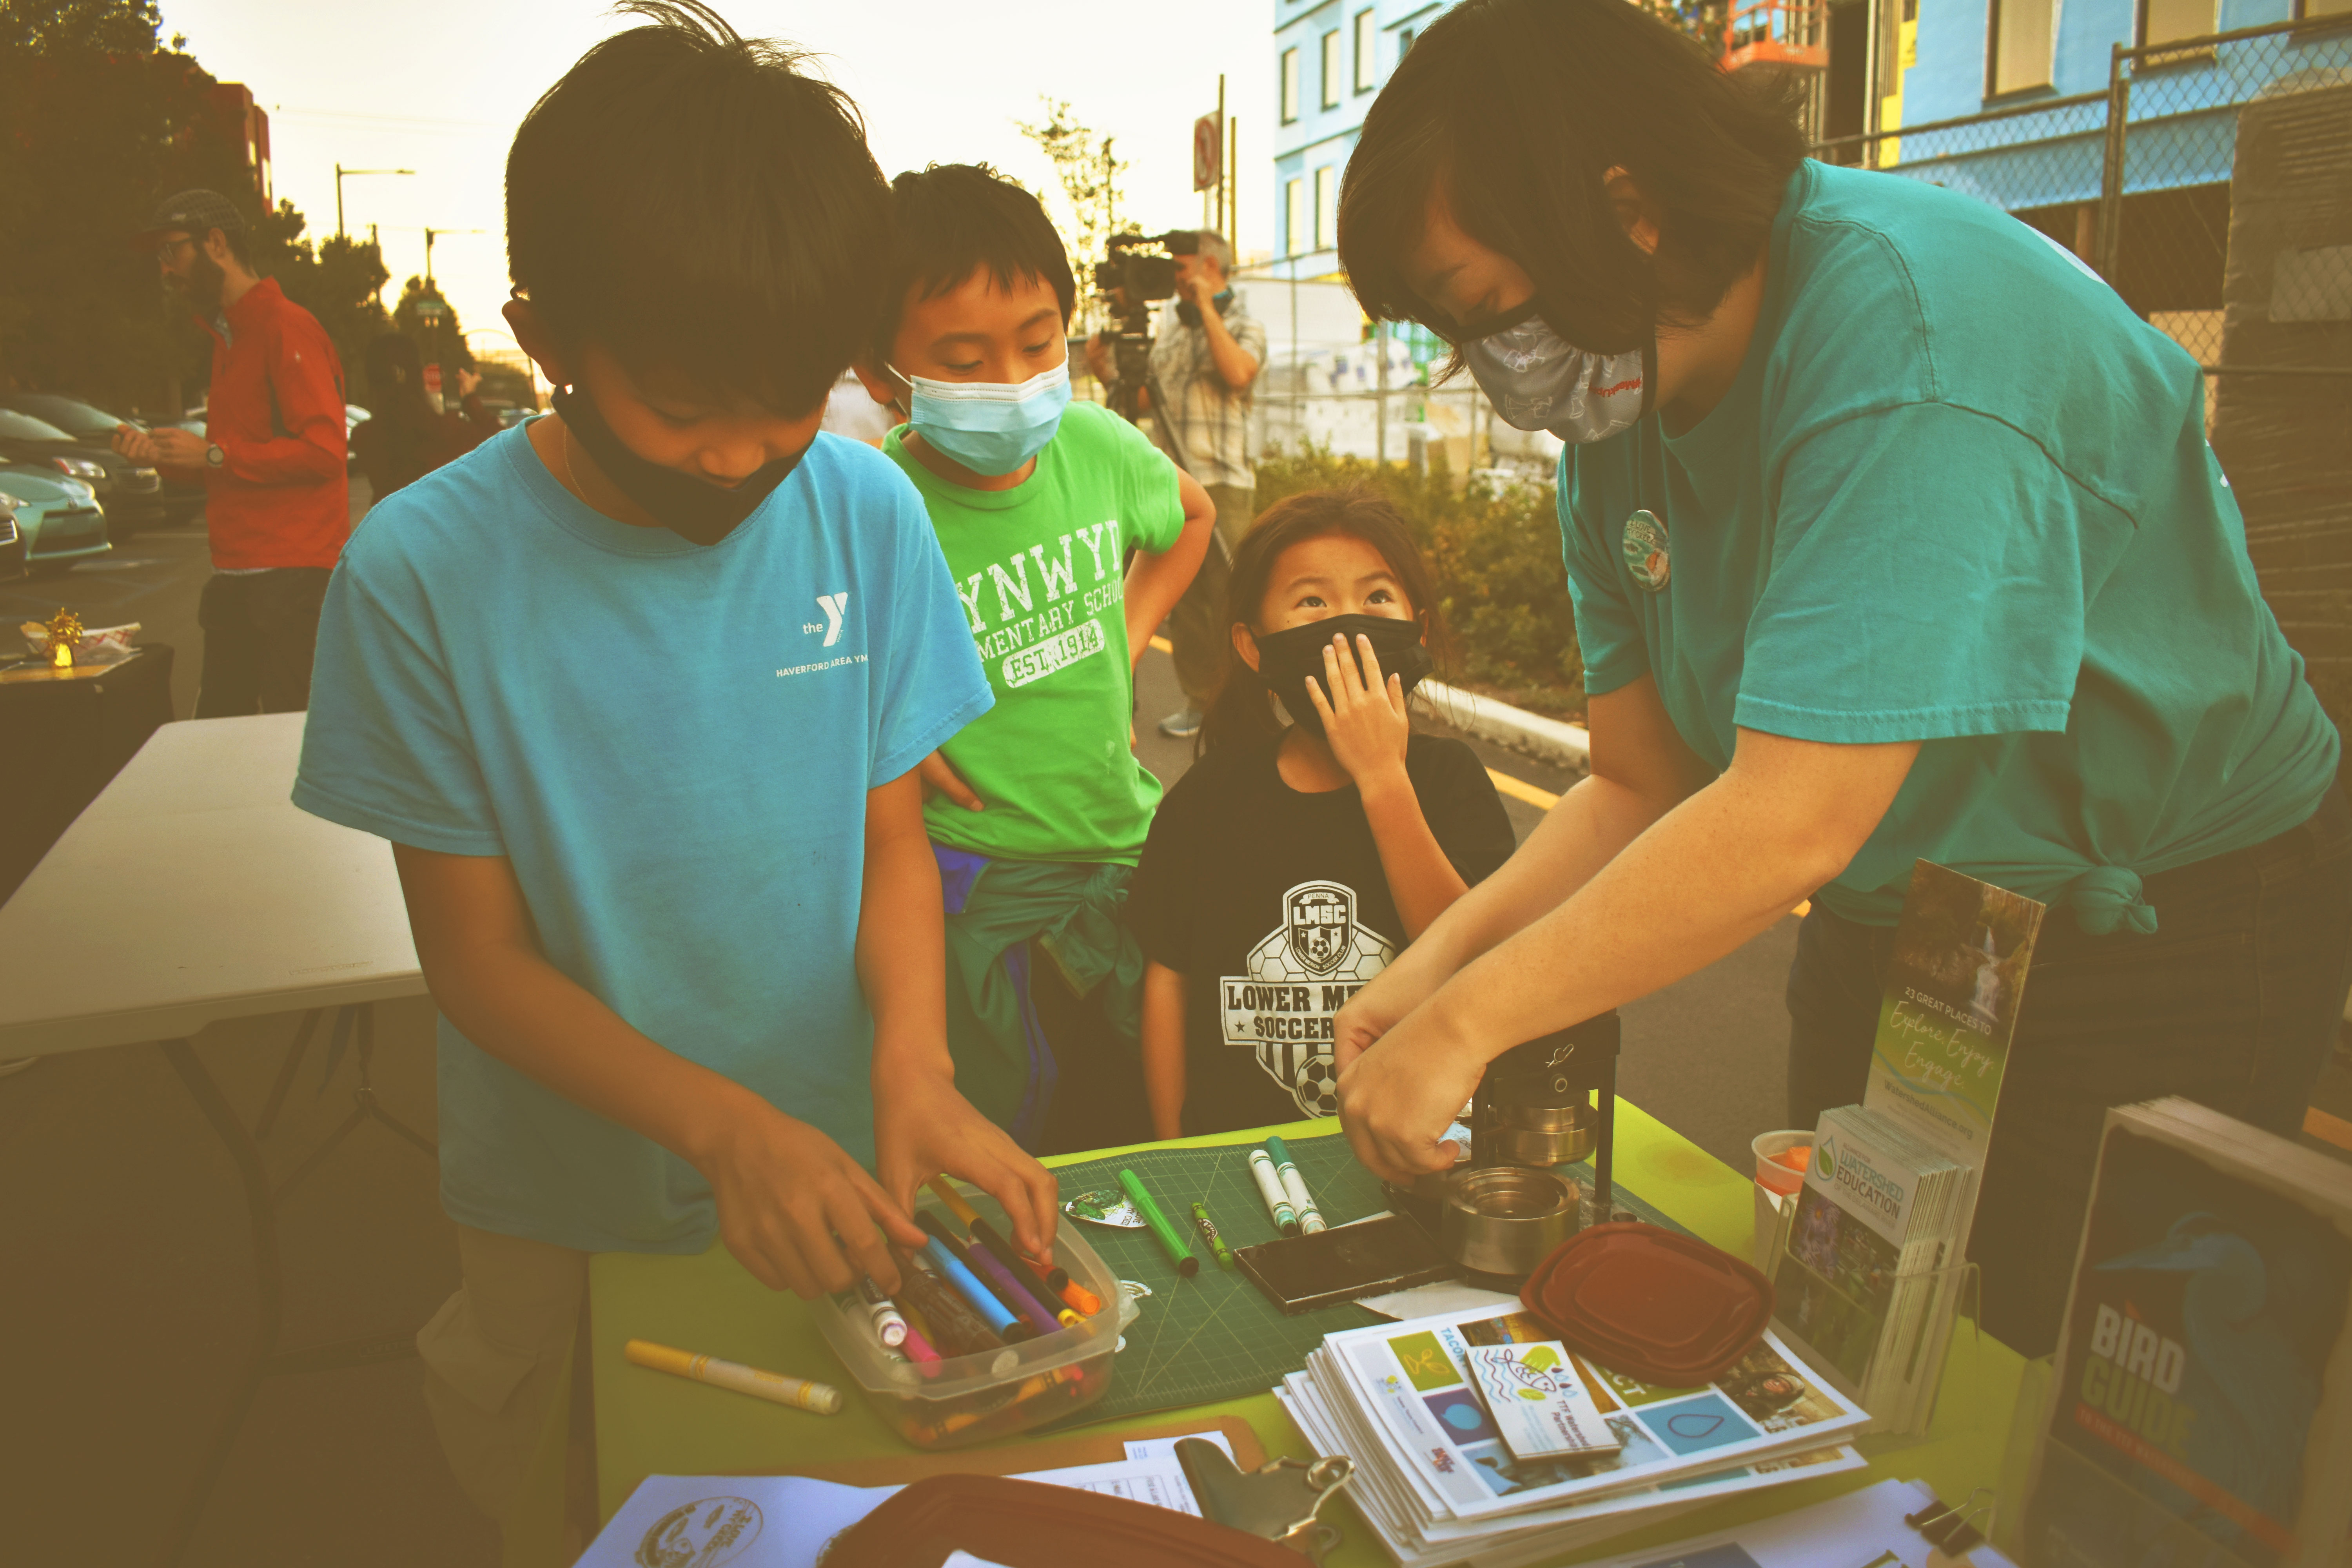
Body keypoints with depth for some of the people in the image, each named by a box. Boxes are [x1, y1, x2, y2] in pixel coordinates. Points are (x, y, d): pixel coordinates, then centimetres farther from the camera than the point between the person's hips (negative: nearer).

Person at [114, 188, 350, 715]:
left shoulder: (288, 328, -8)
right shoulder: (227, 336, 22)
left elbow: (324, 451, -18)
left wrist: (214, 454, -13)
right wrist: (164, 454, 13)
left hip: (293, 574, -9)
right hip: (234, 577, 10)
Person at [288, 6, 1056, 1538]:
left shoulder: (866, 510, -14)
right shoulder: (425, 572, -20)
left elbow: (894, 836, -6)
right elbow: (478, 954, -14)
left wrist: (912, 1066, -23)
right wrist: (723, 1125, -28)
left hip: (834, 1182, 2)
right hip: (566, 1214, -1)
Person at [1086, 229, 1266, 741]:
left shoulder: (1245, 323, 1)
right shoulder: (1167, 318, 17)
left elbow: (1239, 374, -21)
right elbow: (1153, 396, 20)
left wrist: (1206, 307, -14)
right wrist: (1110, 374, 3)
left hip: (1224, 481, -5)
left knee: (1228, 594, -7)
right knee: (1182, 596, 6)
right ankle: (1198, 700, 15)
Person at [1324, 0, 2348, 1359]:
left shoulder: (1905, 330, -29)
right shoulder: (1621, 403, -4)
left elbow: (1790, 822, -36)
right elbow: (1642, 789, -3)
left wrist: (1468, 1023, -30)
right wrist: (1437, 962, -17)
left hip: (2170, 933, -7)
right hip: (1889, 930, 7)